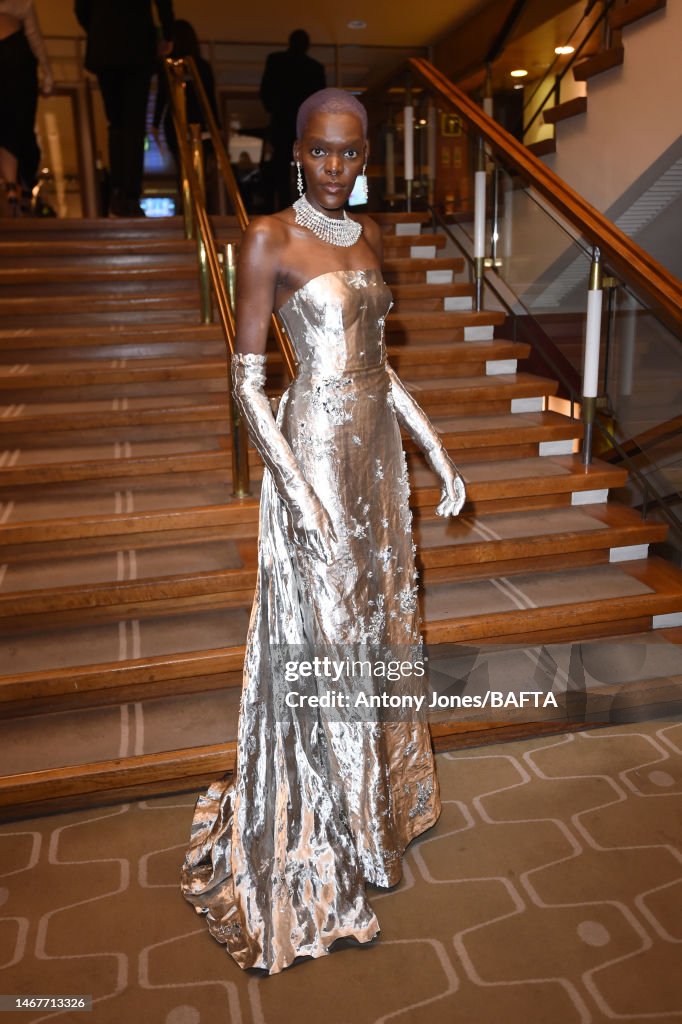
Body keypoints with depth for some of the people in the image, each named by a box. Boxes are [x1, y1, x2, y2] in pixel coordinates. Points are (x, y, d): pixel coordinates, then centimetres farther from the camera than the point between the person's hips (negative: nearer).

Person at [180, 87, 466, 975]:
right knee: (322, 642, 1)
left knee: (382, 620, 16)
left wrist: (436, 449, 12)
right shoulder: (269, 239, -8)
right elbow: (246, 379, -12)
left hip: (380, 446, 7)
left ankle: (381, 797, 40)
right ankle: (319, 864, 22)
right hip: (314, 451, -7)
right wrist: (298, 487, -20)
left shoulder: (368, 234, 12)